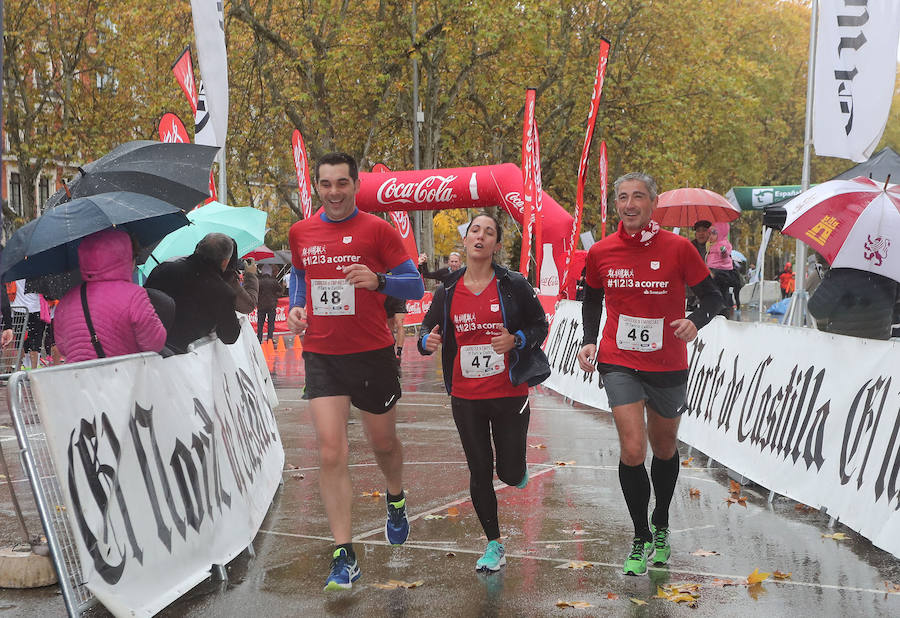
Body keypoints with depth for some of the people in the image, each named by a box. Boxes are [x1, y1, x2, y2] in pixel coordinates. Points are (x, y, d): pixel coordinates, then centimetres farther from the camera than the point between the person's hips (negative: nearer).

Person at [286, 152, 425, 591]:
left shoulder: (378, 230, -5)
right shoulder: (300, 233, 6)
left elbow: (415, 286, -5)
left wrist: (378, 281, -24)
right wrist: (296, 306, 6)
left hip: (373, 352, -1)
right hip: (321, 354, 2)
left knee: (383, 443, 15)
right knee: (331, 453, -9)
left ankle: (396, 500, 50)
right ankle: (344, 557, -5)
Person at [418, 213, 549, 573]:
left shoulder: (513, 286, -4)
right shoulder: (447, 291, 2)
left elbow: (540, 325, 4)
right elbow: (427, 330, 11)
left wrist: (516, 340, -16)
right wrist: (427, 341, -13)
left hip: (509, 394, -2)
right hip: (466, 398, 2)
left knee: (510, 474, 2)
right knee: (480, 473, 7)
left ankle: (516, 466, 41)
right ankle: (494, 545, 23)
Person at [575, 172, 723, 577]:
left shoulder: (678, 248, -8)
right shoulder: (601, 253, -2)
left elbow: (711, 296, 0)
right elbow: (592, 300, 16)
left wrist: (696, 322, -21)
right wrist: (589, 341, 1)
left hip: (667, 366, 0)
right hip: (619, 363, 0)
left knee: (664, 450, 17)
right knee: (632, 451, -13)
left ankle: (661, 526, 41)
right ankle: (640, 539, 5)